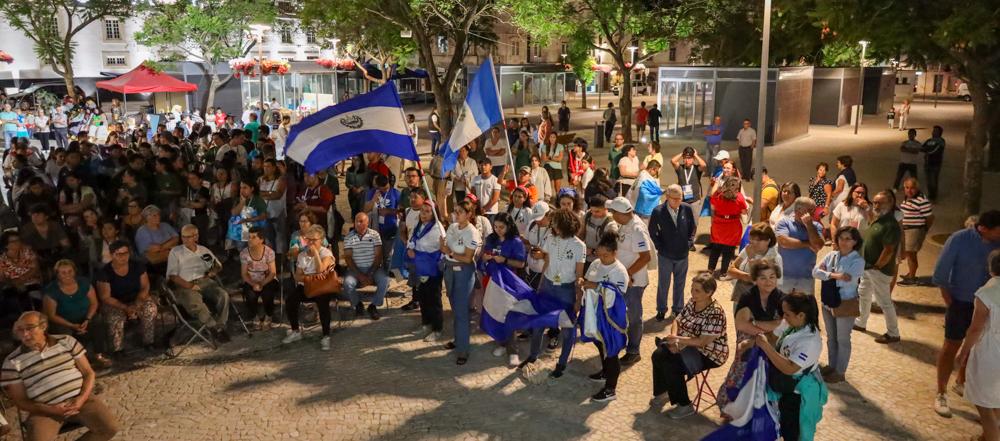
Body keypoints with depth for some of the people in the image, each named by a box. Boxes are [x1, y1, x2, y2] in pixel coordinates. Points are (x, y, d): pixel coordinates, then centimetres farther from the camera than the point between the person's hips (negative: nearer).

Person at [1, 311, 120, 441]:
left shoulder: (66, 341, 4)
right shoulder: (12, 362, 1)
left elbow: (89, 373, 6)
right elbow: (20, 401, 1)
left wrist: (82, 398, -12)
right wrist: (49, 409, -14)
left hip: (80, 398, 1)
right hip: (45, 410, -1)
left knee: (110, 428, -17)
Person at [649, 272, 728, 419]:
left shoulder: (715, 313, -26)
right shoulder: (692, 302, -1)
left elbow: (703, 342, -28)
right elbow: (678, 321, 6)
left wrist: (678, 339, -26)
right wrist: (674, 337, -14)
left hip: (708, 355, -8)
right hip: (687, 346, 8)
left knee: (671, 365, -22)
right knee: (658, 355, -5)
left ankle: (685, 406, -4)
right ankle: (662, 393, 15)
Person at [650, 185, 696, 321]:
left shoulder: (687, 209, -10)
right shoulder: (658, 211, -15)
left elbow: (693, 228, 4)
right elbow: (652, 232, -3)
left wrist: (689, 243, -3)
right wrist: (659, 247, -6)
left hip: (683, 254, 2)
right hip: (665, 255, -2)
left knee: (680, 284, 15)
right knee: (663, 284, 11)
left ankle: (677, 309, 31)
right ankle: (661, 310, 27)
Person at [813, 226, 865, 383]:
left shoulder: (858, 261, -15)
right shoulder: (831, 255, 0)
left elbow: (846, 280, -26)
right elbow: (815, 271, -8)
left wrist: (826, 273, -16)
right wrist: (833, 274, -22)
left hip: (845, 305, -5)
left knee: (842, 339, 8)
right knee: (831, 337, 19)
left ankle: (840, 372, 21)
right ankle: (831, 365, 35)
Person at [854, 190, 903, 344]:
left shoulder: (891, 225, -23)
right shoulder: (878, 220, 9)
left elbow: (888, 251, -25)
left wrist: (876, 267, -18)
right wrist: (868, 265, 15)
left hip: (879, 270, -10)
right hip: (868, 268, 10)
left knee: (884, 302, 0)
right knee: (863, 294, 24)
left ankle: (893, 334, 12)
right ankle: (860, 323, 41)